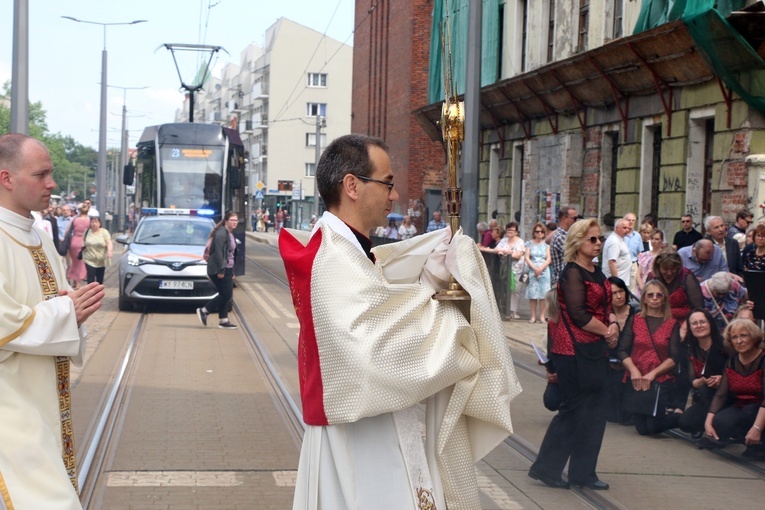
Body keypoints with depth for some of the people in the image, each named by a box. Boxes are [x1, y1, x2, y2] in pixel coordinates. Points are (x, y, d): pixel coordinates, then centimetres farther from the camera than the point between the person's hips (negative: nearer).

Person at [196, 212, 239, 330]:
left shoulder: (230, 234, 17)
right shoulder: (221, 233, -14)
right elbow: (218, 252, -20)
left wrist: (231, 272, 20)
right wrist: (220, 270, -23)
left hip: (227, 269, 10)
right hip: (219, 269, -10)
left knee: (226, 295, 9)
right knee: (226, 295, -9)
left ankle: (223, 321, 12)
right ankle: (204, 311, 1)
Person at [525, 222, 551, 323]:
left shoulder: (546, 244, 9)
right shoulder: (529, 244, 9)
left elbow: (549, 259, 3)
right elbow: (527, 258, 1)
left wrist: (541, 268, -10)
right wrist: (535, 268, -11)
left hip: (544, 270, 0)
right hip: (532, 271, 0)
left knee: (543, 294, -3)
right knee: (532, 294, -5)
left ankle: (542, 316, -1)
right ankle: (533, 316, -2)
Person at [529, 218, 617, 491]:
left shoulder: (597, 273, 13)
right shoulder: (572, 273, -13)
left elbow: (604, 307, 19)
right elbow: (578, 314, -21)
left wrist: (613, 325, -2)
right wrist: (606, 331, -10)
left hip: (594, 349, 9)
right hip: (574, 350, -9)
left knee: (595, 411, 10)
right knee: (573, 410, -3)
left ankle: (584, 472, 17)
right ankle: (545, 468, 8)